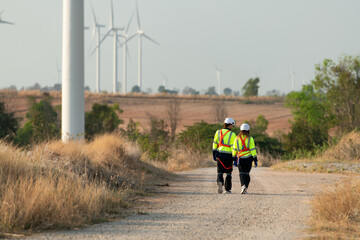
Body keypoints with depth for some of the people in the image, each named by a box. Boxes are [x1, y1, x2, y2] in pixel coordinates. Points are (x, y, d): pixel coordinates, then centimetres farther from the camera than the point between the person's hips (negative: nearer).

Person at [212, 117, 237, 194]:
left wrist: (214, 154, 13)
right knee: (228, 172, 12)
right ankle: (228, 189, 12)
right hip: (228, 155, -2)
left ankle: (220, 182, -26)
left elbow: (215, 144, 7)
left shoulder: (218, 132, 7)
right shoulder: (232, 134, -5)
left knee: (220, 172, 5)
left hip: (220, 154, 2)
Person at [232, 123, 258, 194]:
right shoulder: (250, 139, -3)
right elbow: (253, 150, -6)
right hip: (248, 158, -1)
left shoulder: (237, 138, 3)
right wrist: (255, 160, -2)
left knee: (242, 173, 1)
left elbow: (234, 150, 6)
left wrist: (234, 159, 13)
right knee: (247, 173, 12)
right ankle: (245, 188, 9)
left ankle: (243, 186, -22)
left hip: (240, 159, 1)